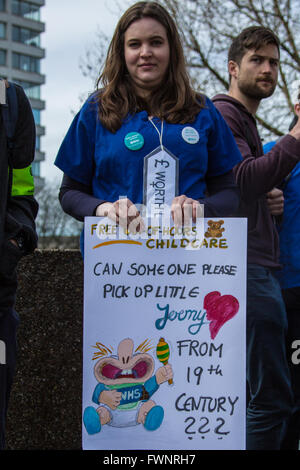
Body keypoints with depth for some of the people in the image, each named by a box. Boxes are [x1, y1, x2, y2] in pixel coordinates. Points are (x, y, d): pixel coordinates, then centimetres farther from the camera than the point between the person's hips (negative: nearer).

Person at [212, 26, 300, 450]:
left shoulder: (246, 121, 26)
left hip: (256, 268, 11)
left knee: (262, 396, 13)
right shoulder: (223, 114, -5)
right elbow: (244, 179, -22)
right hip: (249, 270, -11)